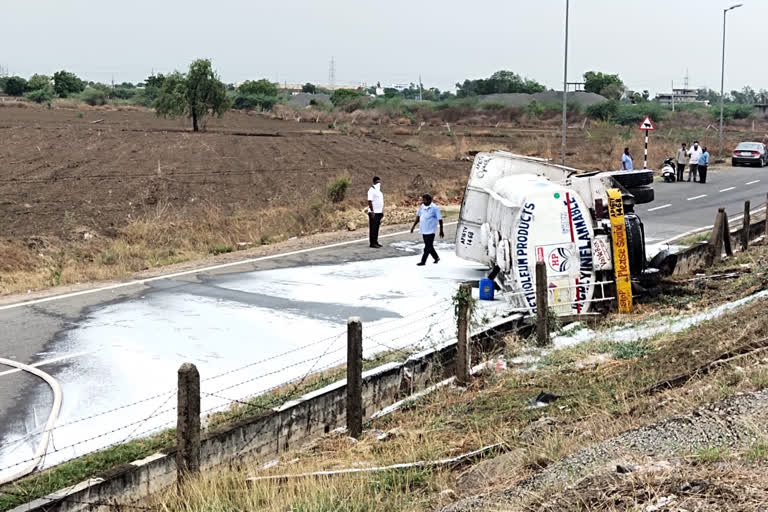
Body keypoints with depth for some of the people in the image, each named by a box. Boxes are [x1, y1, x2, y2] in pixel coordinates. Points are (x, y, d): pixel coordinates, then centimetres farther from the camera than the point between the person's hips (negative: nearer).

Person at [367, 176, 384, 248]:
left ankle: (375, 242, 15)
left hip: (379, 212, 8)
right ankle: (372, 243, -4)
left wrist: (382, 211, 18)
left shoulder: (379, 190, 17)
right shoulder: (372, 190, -11)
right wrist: (372, 211, -21)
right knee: (373, 228, -5)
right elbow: (370, 201, -17)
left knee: (376, 228, 10)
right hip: (374, 212, -8)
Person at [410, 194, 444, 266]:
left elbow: (440, 219, -8)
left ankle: (423, 261, 0)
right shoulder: (421, 207, 4)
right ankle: (436, 257, 33)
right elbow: (418, 216, 17)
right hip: (423, 230, 7)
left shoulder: (435, 208, -12)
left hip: (430, 231, -7)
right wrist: (414, 226, 11)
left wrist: (441, 231, -6)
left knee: (428, 247, -4)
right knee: (429, 246, 16)